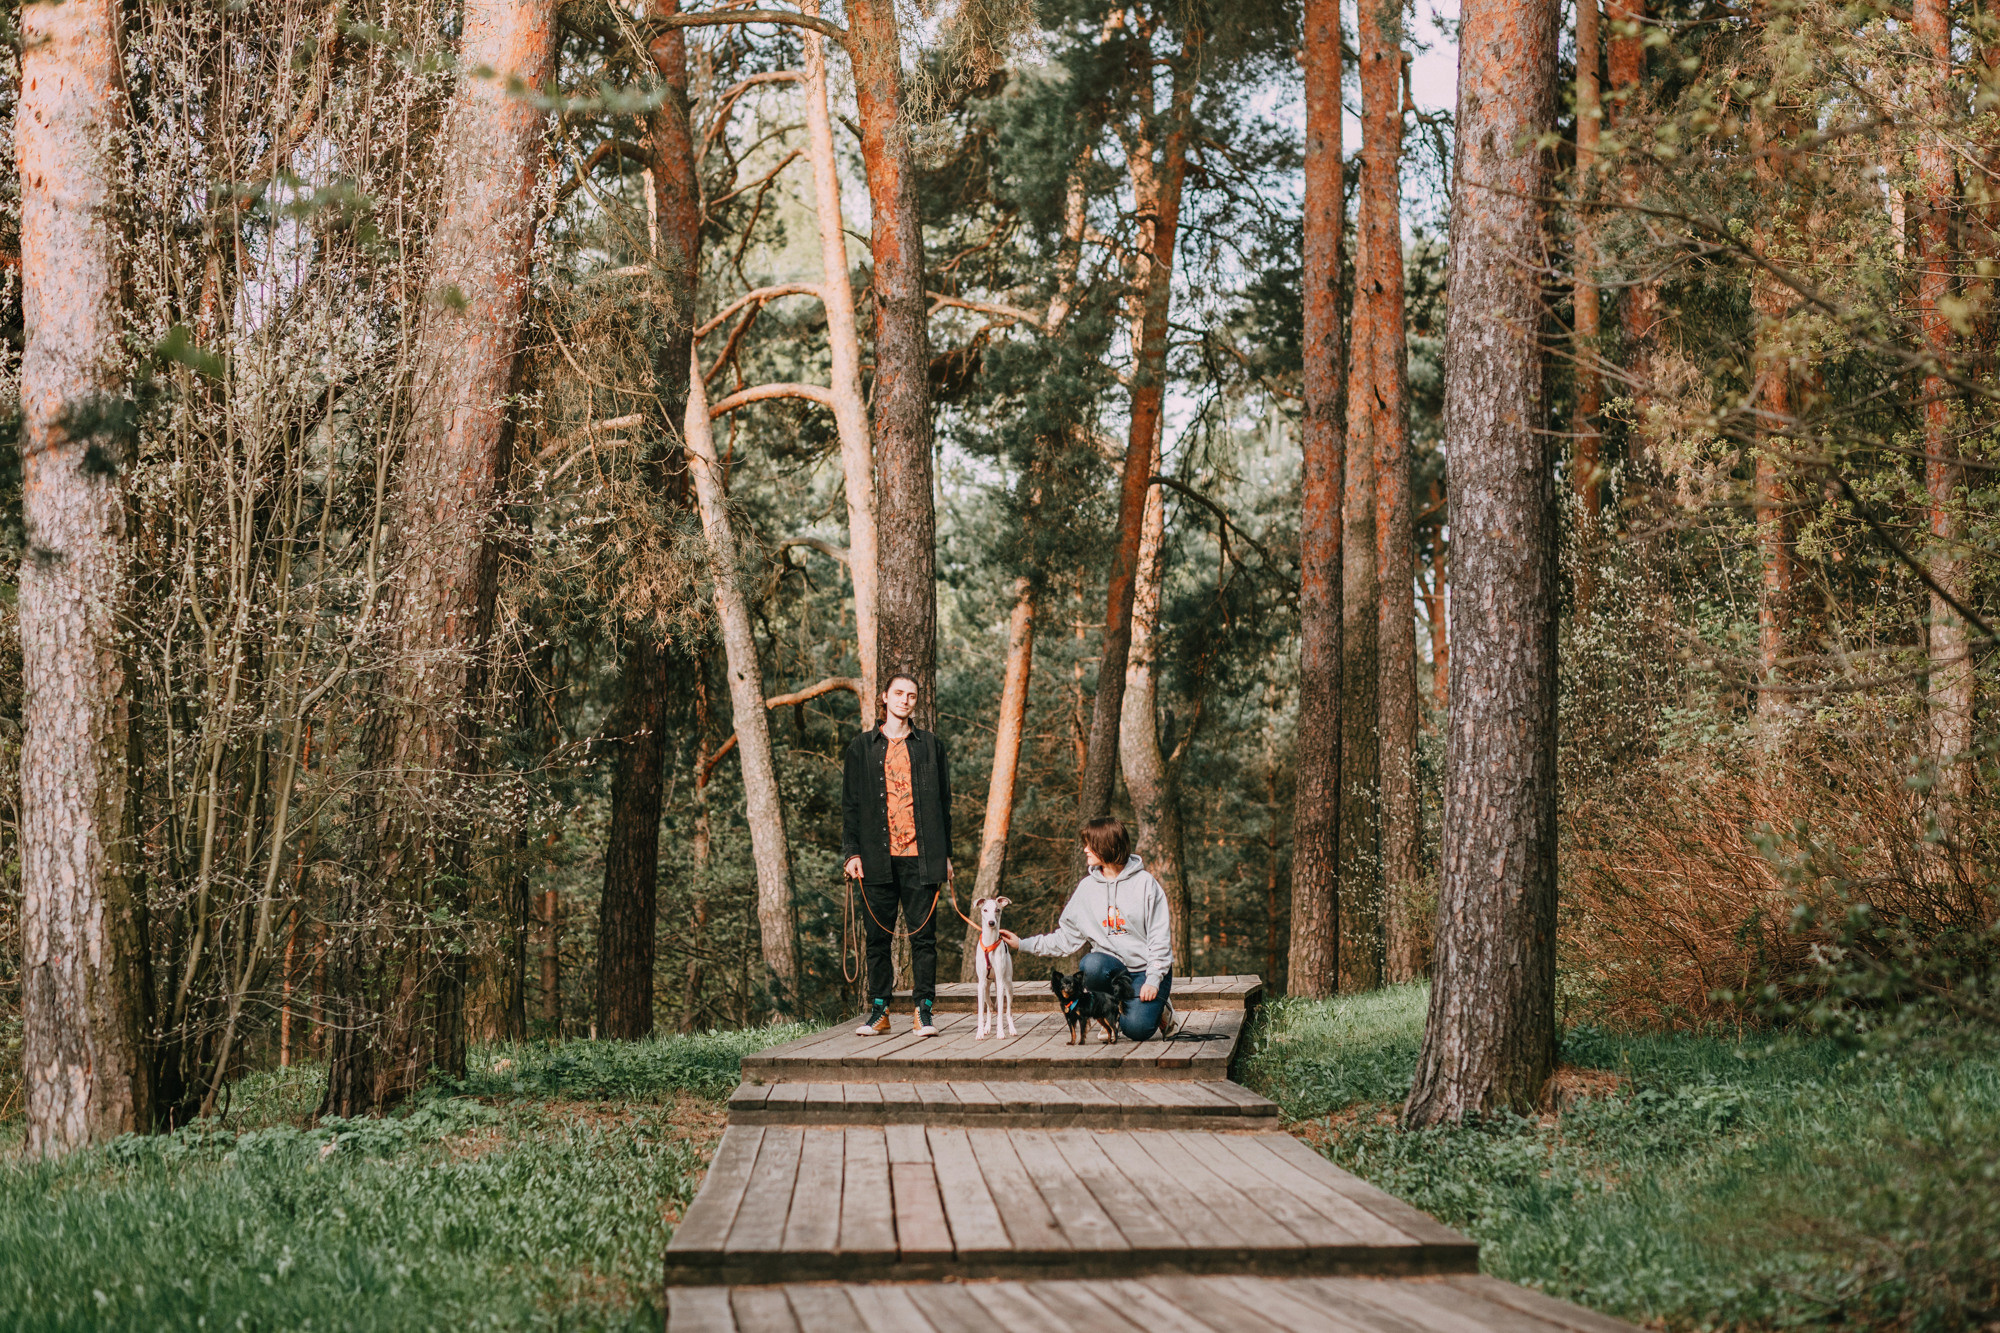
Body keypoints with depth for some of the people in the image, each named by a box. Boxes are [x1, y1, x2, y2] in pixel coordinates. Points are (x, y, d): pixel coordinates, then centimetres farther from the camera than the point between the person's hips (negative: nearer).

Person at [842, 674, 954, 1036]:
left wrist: (945, 854, 7)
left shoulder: (930, 746, 11)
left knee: (923, 936, -2)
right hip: (877, 857, 0)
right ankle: (879, 1012, 9)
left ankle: (924, 1012, 2)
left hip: (920, 857, 0)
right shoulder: (861, 747, 10)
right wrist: (851, 852, 0)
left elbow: (944, 802, 12)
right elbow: (850, 804, 9)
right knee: (878, 936, 3)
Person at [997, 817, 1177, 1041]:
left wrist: (1153, 980, -17)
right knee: (1090, 965, -34)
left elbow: (1160, 937, -7)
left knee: (1136, 1029, -26)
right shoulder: (1088, 888, 6)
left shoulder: (1145, 883, -5)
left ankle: (1160, 1008, 10)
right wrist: (1023, 945, 4)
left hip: (1146, 968, -3)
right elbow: (1066, 937, 10)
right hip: (1112, 964, 3)